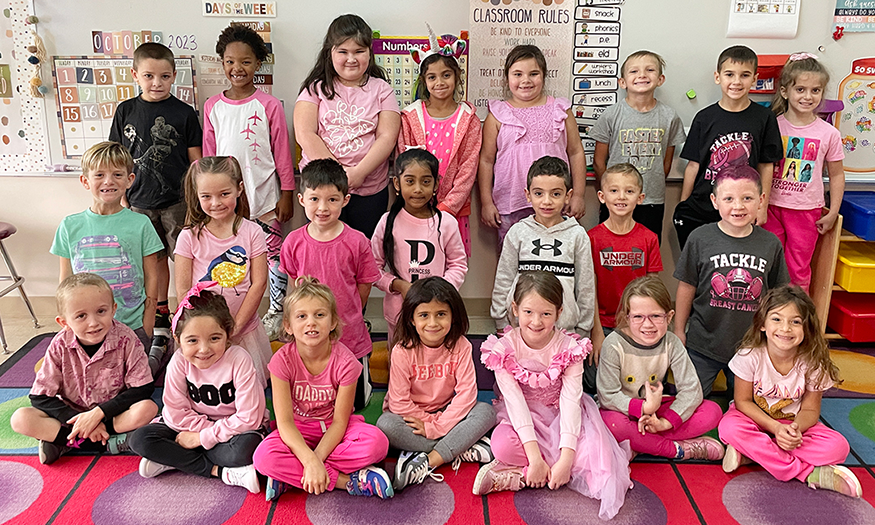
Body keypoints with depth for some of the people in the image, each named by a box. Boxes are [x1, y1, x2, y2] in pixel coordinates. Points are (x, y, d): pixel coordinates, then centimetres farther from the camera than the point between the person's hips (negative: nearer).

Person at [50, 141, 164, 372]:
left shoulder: (140, 224, -3)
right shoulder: (70, 226, 3)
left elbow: (151, 278, -1)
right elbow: (65, 283, 8)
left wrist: (146, 332, -5)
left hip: (133, 327, -2)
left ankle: (158, 352, 28)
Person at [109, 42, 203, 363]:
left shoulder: (184, 113, -2)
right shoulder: (126, 111, 5)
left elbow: (196, 161, 0)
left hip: (178, 201, -3)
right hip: (141, 202, 3)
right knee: (155, 260, 13)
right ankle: (160, 327, 25)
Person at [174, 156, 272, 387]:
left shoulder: (252, 232, -4)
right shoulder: (189, 237, -4)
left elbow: (258, 283, -6)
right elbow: (183, 290, -4)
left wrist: (235, 325, -11)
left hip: (245, 331, 0)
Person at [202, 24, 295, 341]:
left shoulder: (269, 105, -4)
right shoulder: (212, 106, 5)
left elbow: (282, 153, -2)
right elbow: (209, 155, 10)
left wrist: (287, 195, -3)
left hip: (265, 197, -3)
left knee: (273, 253, 4)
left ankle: (276, 311, 19)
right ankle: (231, 315, 25)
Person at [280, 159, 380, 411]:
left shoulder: (356, 242, -15)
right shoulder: (293, 242, -8)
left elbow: (364, 286, -4)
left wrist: (346, 318, 1)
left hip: (349, 338, -2)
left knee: (355, 402, 17)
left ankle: (365, 374, 46)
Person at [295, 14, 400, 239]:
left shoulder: (381, 89, 6)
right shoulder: (316, 88, 4)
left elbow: (387, 137, -4)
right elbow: (304, 134, -7)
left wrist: (358, 173, -17)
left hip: (369, 190, 1)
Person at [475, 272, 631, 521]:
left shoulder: (569, 348, -14)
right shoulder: (504, 348, -15)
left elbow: (570, 401, -19)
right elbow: (515, 401, -20)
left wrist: (566, 460, -29)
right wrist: (534, 456, -29)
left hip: (561, 416, 2)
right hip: (523, 418, -2)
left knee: (591, 451, -28)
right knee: (502, 445, -35)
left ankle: (515, 476, -21)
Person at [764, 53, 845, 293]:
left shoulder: (828, 134, -5)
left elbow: (836, 174, 5)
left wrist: (833, 213, 2)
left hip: (806, 210, 0)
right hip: (771, 207, 1)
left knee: (799, 272, 8)